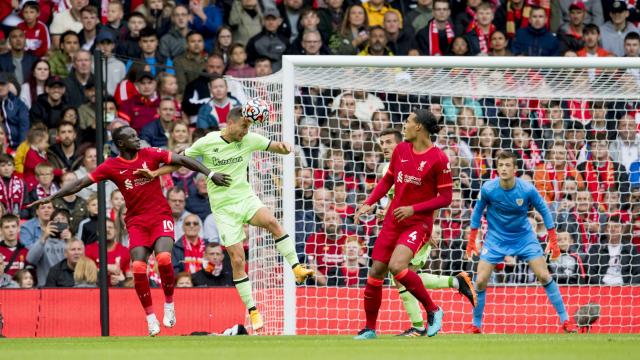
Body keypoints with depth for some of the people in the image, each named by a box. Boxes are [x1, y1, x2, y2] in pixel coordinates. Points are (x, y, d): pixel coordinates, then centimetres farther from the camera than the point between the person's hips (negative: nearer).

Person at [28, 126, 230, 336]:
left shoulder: (150, 154, 0)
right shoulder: (111, 167, -1)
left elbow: (182, 160, 2)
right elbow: (80, 184, 0)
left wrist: (210, 174, -2)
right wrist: (51, 198, -5)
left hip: (160, 216, -1)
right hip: (136, 221, 1)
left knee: (163, 257, -24)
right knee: (138, 266, -16)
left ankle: (169, 305, -3)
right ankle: (150, 317, -3)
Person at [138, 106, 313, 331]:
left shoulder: (250, 140, 0)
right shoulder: (207, 143, -5)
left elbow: (276, 147, 3)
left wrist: (283, 147, -22)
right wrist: (155, 173, -1)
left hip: (246, 198, 1)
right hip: (224, 208, -1)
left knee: (271, 221, -32)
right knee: (237, 260, -8)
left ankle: (297, 268, -27)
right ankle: (252, 311, 2)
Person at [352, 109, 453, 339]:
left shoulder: (438, 159, -12)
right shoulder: (401, 150, 6)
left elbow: (445, 198, -11)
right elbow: (387, 180, 19)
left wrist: (413, 209, -19)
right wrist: (369, 203, 7)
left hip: (418, 223, -6)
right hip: (393, 221, 6)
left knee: (397, 266, -28)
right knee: (375, 272, 3)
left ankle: (433, 310, -10)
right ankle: (370, 329, 17)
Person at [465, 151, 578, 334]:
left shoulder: (527, 189, -21)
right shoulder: (488, 189, -19)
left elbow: (544, 210, -5)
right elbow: (478, 211, -1)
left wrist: (553, 241, -5)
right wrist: (471, 241, 3)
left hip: (524, 237, 0)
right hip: (496, 239, 0)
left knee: (544, 276, -7)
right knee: (480, 281, -8)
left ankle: (565, 320, 4)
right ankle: (476, 326, 9)